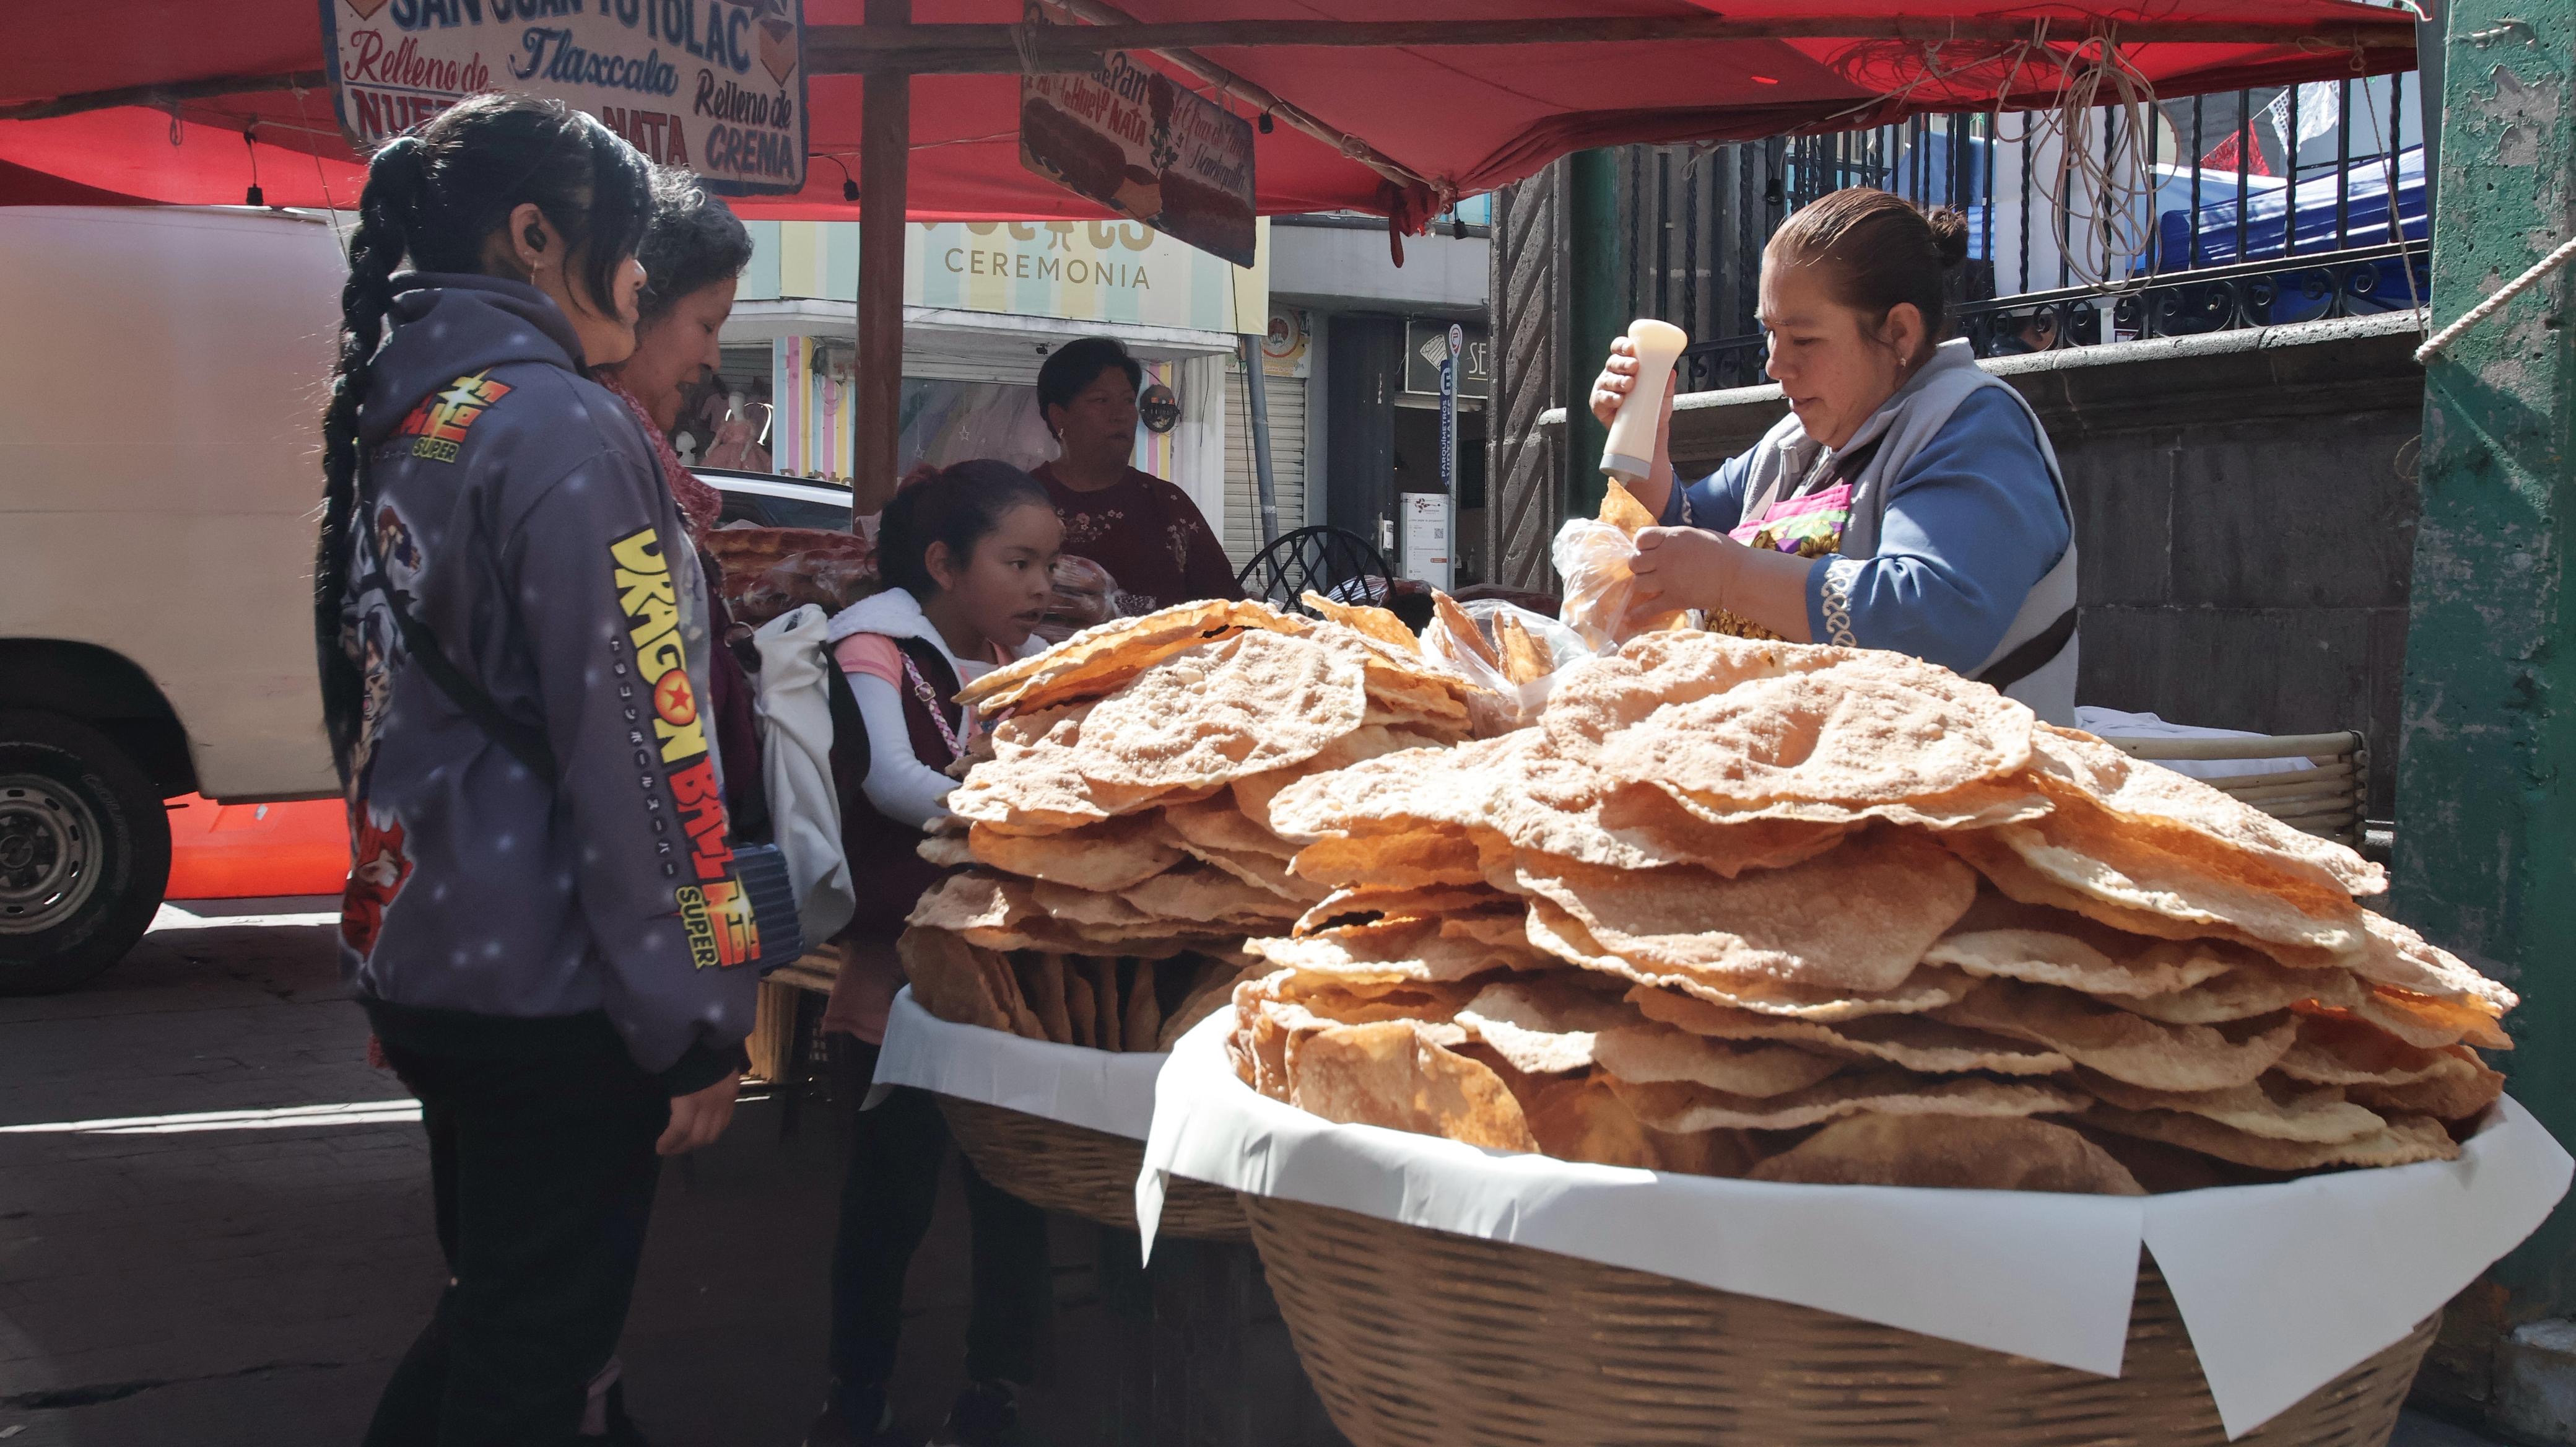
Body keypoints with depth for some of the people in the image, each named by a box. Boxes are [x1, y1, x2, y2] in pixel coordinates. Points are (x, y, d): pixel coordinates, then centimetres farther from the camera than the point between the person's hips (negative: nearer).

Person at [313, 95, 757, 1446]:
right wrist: (697, 1020, -17)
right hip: (550, 991, -9)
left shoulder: (399, 420, 10)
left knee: (494, 1314, 22)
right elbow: (635, 749, -21)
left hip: (420, 960, 9)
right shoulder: (562, 429, -18)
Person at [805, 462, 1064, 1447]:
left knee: (1013, 1195, 6)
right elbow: (890, 779, -23)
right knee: (889, 1200, 5)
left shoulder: (1031, 664, 11)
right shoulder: (880, 650, -8)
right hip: (898, 983, -5)